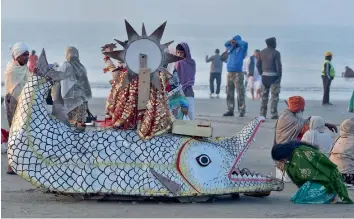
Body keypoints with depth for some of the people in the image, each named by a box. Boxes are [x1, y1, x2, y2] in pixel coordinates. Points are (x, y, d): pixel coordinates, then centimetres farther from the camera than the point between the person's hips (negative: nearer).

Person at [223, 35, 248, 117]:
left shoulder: (241, 49, 0)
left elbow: (245, 44, -19)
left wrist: (236, 41, -5)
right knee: (229, 93, 8)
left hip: (238, 74, -7)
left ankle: (242, 111, -12)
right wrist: (230, 41, 13)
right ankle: (230, 110, 12)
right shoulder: (231, 48, 18)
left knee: (240, 93, -10)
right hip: (229, 73, 7)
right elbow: (226, 44, 35)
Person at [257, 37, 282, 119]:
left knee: (264, 96, 10)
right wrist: (280, 76, -4)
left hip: (265, 76, 5)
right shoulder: (276, 53, -10)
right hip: (274, 76, -5)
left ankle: (263, 114, 8)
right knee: (274, 96, -1)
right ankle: (274, 114, -6)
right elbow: (278, 65, -13)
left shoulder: (262, 52, 7)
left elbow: (258, 64, 9)